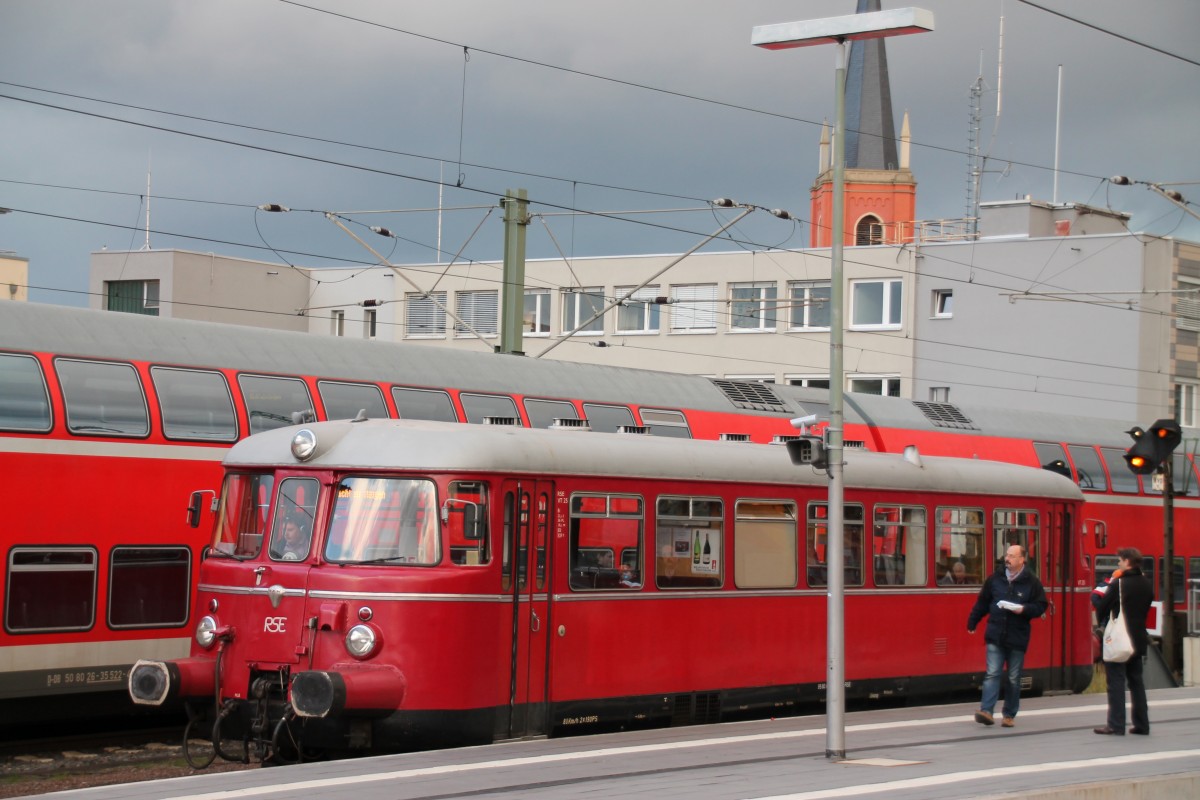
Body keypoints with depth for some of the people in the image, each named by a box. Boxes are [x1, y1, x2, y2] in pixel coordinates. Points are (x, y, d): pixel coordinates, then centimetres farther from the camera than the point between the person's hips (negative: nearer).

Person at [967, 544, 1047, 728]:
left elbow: (1040, 606, 1)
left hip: (1018, 637, -1)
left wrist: (1024, 609, -16)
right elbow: (982, 602, 12)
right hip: (995, 635, 1)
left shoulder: (1031, 582, -1)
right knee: (992, 673, -9)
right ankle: (986, 711, -15)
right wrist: (972, 623, 14)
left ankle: (1009, 715, 15)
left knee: (1014, 678, 7)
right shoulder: (995, 578, 4)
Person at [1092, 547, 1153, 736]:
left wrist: (1096, 596, 6)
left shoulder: (1118, 584, -15)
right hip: (1139, 639, 7)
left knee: (1116, 680, -4)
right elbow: (1145, 608, 15)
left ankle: (1116, 725, -7)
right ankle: (1142, 724, 14)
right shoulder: (1147, 585, 7)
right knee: (1136, 680, 14)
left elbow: (1102, 608, -12)